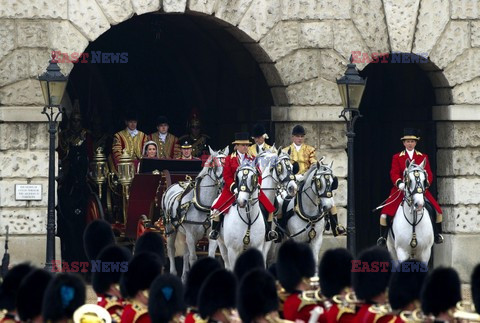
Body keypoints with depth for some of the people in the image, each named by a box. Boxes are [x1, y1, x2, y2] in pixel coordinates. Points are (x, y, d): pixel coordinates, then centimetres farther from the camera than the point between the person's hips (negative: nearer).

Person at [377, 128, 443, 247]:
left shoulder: (423, 157, 12)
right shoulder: (397, 157, 8)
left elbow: (429, 174, 5)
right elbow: (394, 173, -3)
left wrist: (426, 183, -16)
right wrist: (399, 183, -23)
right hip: (401, 190, -1)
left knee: (436, 210, -12)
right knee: (386, 213, -16)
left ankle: (437, 234, 7)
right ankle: (383, 236, 0)